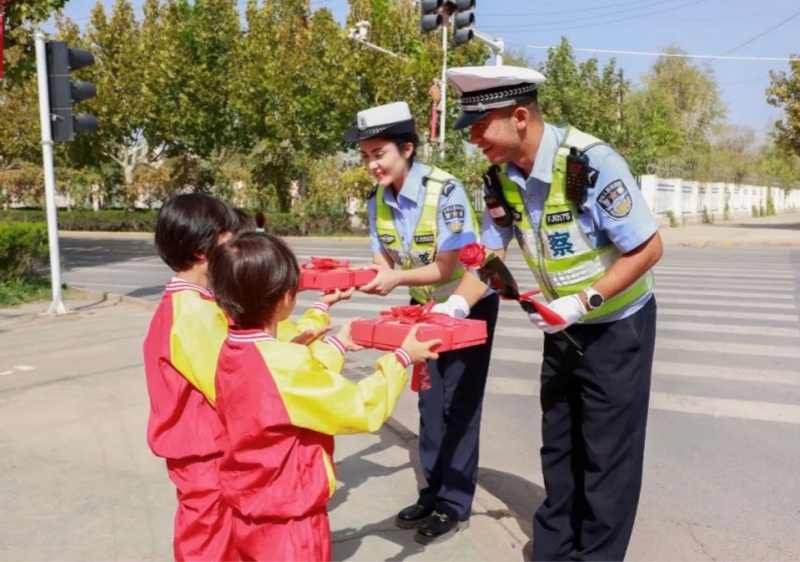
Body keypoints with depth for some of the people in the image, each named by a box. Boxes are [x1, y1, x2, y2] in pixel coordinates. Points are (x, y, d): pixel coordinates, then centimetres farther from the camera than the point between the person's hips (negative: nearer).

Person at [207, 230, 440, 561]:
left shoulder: (232, 352, -5)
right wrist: (402, 357, -9)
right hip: (288, 519, -8)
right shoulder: (285, 364, -30)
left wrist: (338, 345, 17)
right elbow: (363, 410, -20)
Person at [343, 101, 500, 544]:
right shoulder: (378, 200, -9)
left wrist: (397, 279, -40)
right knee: (430, 399, 12)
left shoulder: (444, 190, -28)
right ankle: (434, 492, 27)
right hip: (426, 306, 6)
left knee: (459, 402, 0)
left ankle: (455, 503, 15)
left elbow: (447, 268, -26)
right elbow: (386, 262, -6)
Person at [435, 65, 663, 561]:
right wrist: (456, 305, -20)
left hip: (618, 325, -6)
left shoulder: (591, 164, -29)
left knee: (607, 452, 5)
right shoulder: (501, 178, -9)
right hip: (564, 327, 6)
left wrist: (581, 302, -29)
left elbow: (648, 248, -23)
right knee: (559, 447, 17)